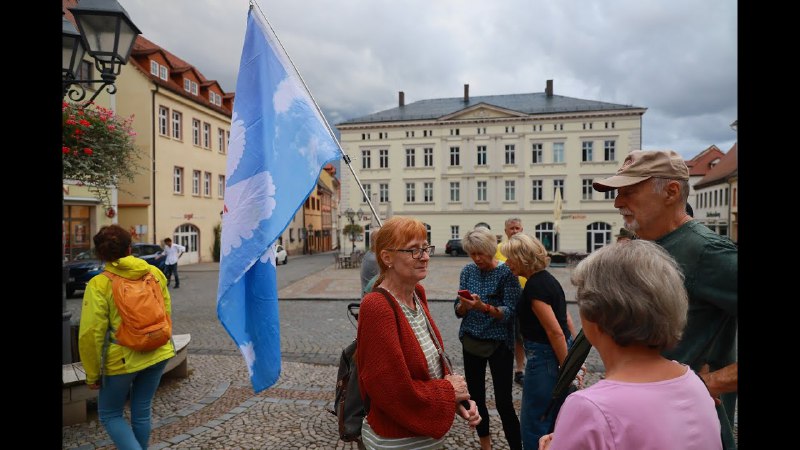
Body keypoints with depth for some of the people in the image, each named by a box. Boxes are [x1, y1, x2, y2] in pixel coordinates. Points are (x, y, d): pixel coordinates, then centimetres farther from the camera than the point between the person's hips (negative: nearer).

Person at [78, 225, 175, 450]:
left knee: (110, 415, 17)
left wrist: (92, 374, -2)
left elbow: (90, 334, -14)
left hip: (122, 361, -4)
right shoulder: (155, 273, -1)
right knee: (142, 411, 19)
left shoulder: (98, 285, -14)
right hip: (156, 355, 4)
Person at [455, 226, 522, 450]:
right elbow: (458, 311, 3)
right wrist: (464, 305, -19)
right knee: (475, 396, 15)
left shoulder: (506, 272, -11)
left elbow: (510, 312, -16)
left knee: (504, 401, -2)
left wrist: (484, 307, -31)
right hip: (471, 340, 5)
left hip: (499, 343, -4)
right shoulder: (468, 271, 2)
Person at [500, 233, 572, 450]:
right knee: (553, 419, 22)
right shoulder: (546, 278, 8)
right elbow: (563, 319, 14)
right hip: (557, 353, 10)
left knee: (534, 423, 5)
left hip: (545, 356, -10)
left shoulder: (535, 286, -21)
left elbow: (555, 332, -23)